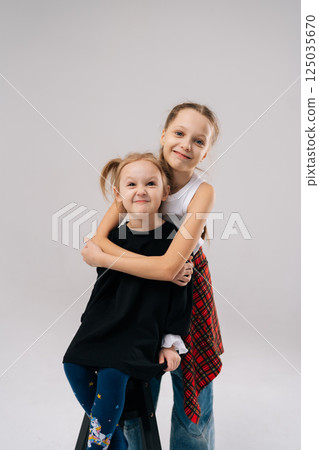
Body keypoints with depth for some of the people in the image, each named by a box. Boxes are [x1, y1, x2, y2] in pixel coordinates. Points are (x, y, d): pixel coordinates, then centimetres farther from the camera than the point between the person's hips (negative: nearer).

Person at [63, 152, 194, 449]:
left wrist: (171, 343, -6)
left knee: (112, 372, -21)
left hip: (144, 329, -5)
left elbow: (180, 293, -6)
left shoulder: (172, 238, -9)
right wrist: (90, 325, 14)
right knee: (75, 365, -5)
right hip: (107, 320, 5)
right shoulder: (114, 237, 3)